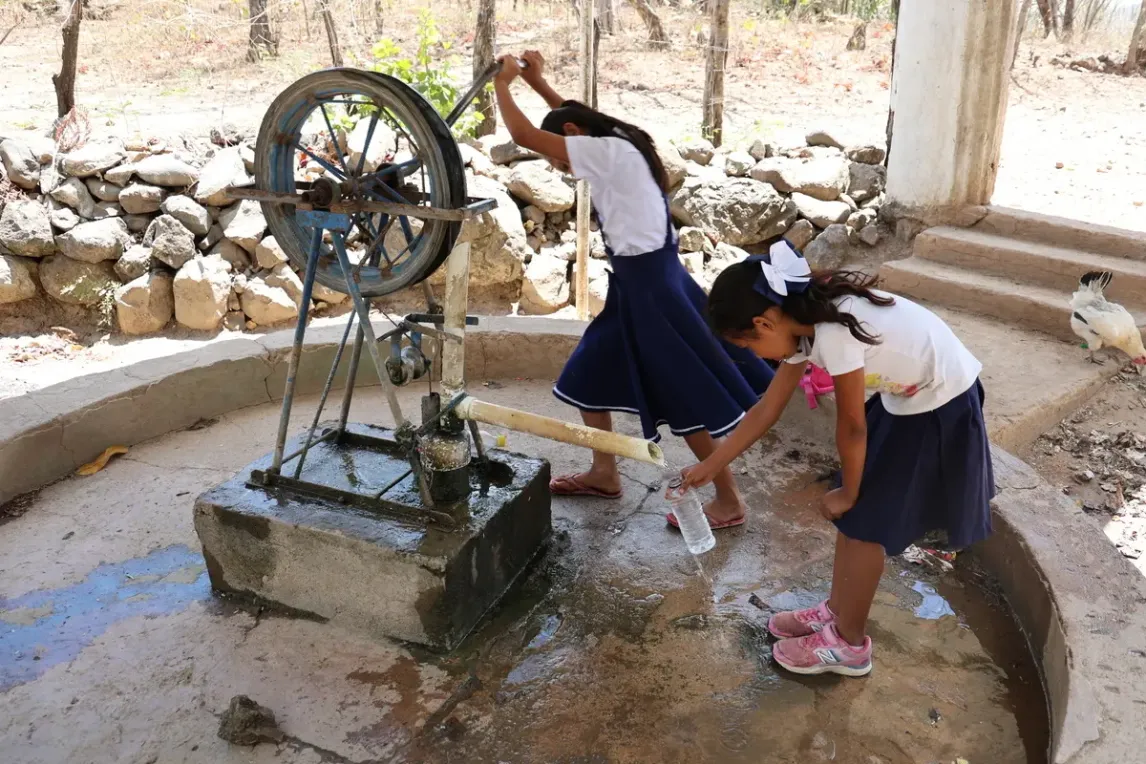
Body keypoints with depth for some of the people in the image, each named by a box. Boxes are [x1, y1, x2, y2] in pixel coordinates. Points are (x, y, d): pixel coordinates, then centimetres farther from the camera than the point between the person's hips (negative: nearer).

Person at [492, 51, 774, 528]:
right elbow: (575, 116, 34)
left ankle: (728, 501, 10)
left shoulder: (605, 150, -15)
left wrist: (502, 81, -1)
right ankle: (604, 474, 30)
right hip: (637, 281, 10)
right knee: (588, 375, 17)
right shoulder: (615, 146, 13)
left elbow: (523, 134, -16)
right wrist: (537, 82, 28)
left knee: (686, 396, -2)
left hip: (650, 284, -10)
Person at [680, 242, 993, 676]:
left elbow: (852, 426, -21)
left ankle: (849, 643, 17)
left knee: (864, 520, 1)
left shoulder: (834, 331, -31)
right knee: (853, 514, 13)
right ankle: (837, 611, 32)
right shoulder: (804, 325, -3)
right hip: (907, 397, 8)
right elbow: (767, 410, 5)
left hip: (942, 405, -8)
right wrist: (710, 467, 10)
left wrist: (848, 493, -5)